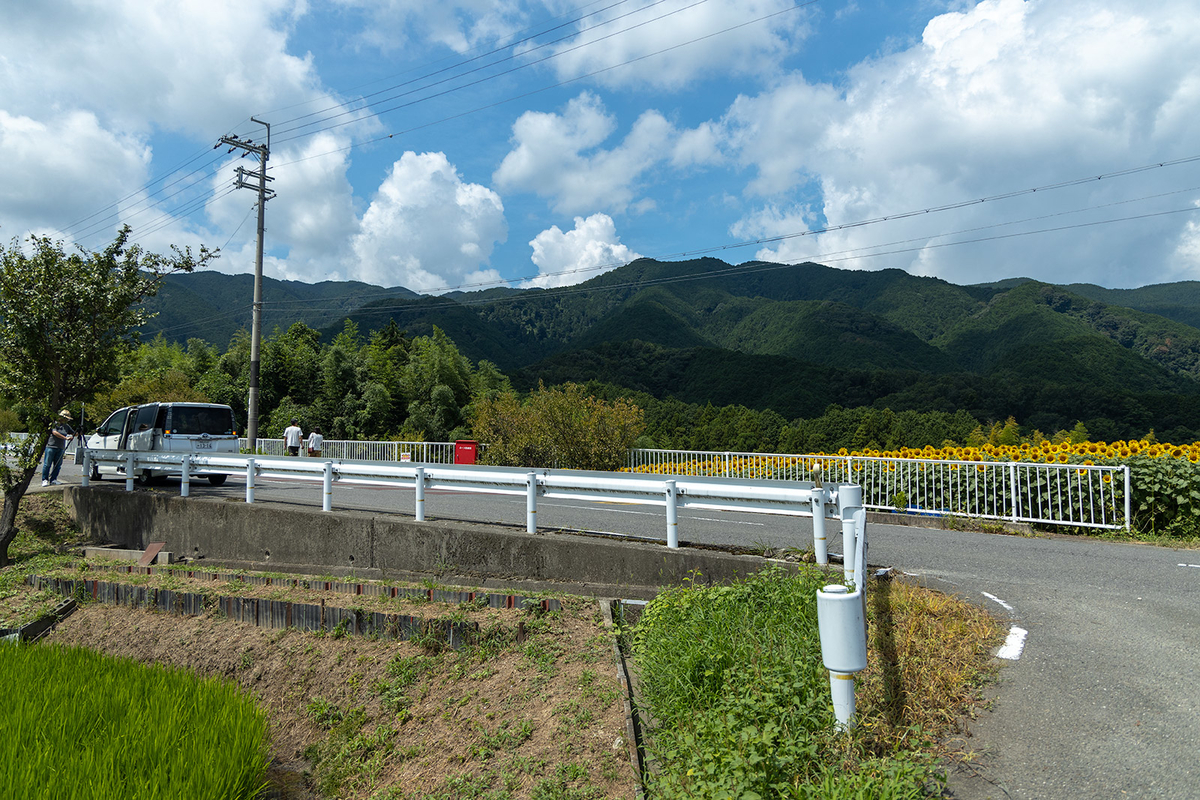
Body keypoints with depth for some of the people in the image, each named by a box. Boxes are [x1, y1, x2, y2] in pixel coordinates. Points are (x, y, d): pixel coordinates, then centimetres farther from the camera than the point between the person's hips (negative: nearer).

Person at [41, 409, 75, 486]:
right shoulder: (54, 424, -3)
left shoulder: (67, 427, 14)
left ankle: (53, 480, 7)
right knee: (47, 464, -3)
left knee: (58, 465, 2)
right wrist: (66, 438, -23)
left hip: (60, 448, 5)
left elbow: (74, 434, 17)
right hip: (51, 446, -5)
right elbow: (55, 432, -16)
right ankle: (44, 480, 3)